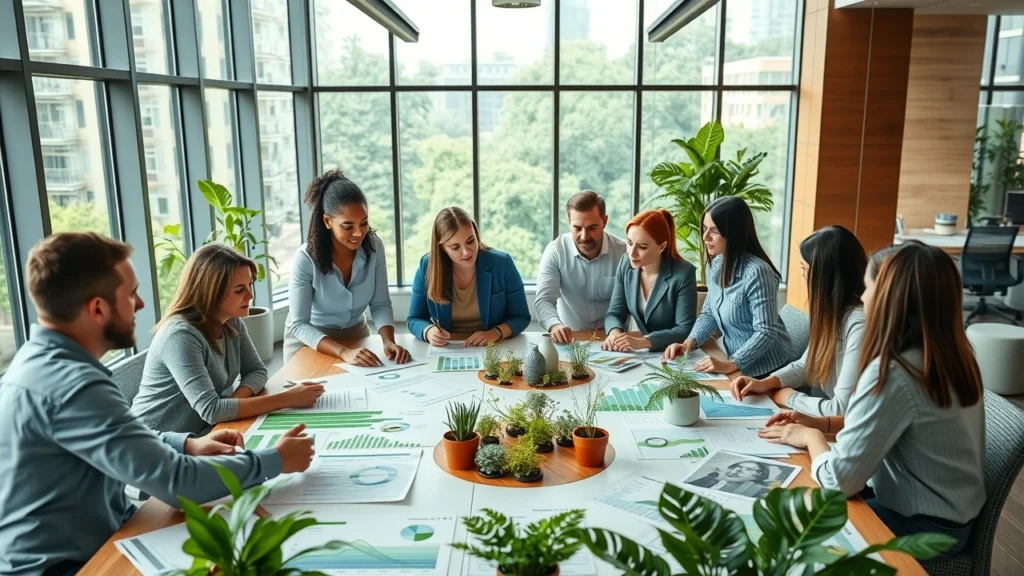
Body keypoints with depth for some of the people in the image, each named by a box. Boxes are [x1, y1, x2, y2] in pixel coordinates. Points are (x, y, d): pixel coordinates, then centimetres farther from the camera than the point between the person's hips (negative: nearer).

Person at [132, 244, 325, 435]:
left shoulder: (232, 322, -2)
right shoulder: (181, 335, -26)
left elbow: (257, 371, 5)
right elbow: (211, 410, -30)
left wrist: (233, 403, -16)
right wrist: (287, 399, -29)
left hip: (202, 432, 7)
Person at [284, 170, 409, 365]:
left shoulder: (374, 246, -16)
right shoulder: (305, 259, -26)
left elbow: (380, 304, -10)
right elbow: (299, 325, -26)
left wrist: (388, 341, -28)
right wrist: (343, 352, -39)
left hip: (355, 334, 3)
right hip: (309, 340, -3)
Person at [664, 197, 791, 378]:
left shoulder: (756, 272, -26)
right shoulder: (717, 264, -1)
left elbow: (765, 333, -26)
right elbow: (709, 314, 7)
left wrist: (731, 365, -31)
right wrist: (690, 342, -9)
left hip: (764, 368, -7)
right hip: (734, 360, 7)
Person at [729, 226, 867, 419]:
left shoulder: (860, 324, -25)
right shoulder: (831, 311, 4)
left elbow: (843, 410, -26)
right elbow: (805, 366, 15)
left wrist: (790, 398, -10)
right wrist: (765, 383, -3)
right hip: (823, 423, 7)